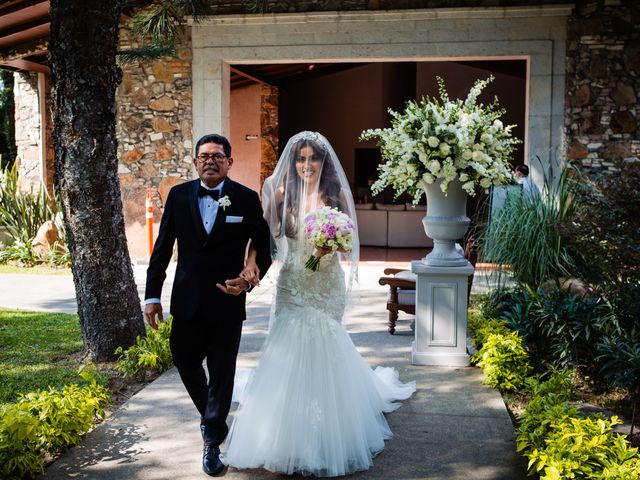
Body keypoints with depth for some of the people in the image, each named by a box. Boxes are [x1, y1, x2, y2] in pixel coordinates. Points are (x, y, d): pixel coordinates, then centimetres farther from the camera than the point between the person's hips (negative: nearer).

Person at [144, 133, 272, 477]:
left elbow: (264, 248, 2)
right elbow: (162, 248, 3)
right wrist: (152, 294, -1)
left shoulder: (247, 199, -4)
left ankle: (213, 442, 22)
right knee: (184, 361, 14)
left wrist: (249, 281, -14)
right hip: (187, 300, 3)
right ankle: (209, 414, 44)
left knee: (222, 373, 6)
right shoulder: (178, 195, 1)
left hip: (227, 300, -2)